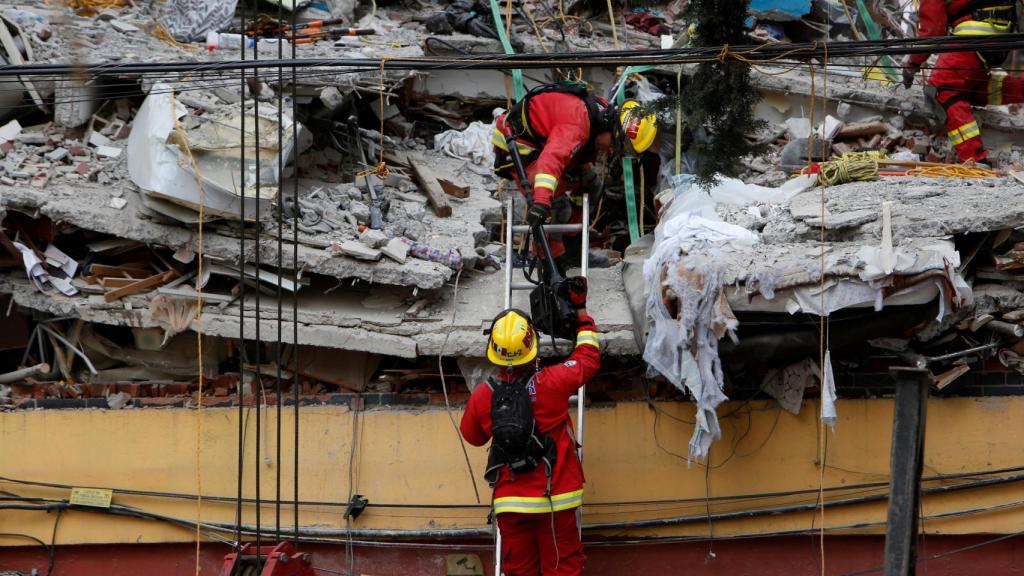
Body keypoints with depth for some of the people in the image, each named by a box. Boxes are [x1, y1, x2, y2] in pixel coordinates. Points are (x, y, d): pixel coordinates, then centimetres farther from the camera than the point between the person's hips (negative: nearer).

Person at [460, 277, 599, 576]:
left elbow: (472, 436, 11)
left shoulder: (483, 395, -10)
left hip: (509, 500, 2)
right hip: (554, 496, -2)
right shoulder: (550, 383, -17)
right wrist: (581, 308, 14)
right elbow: (588, 357, 3)